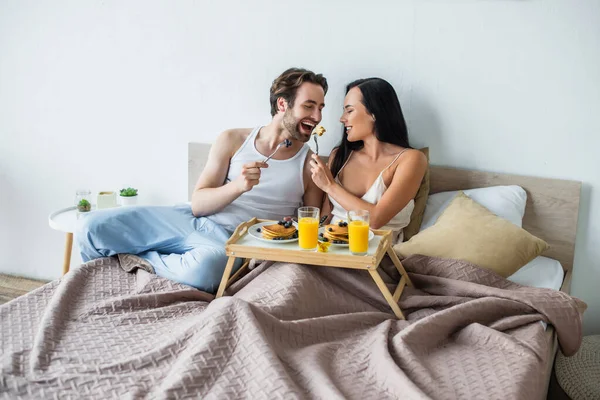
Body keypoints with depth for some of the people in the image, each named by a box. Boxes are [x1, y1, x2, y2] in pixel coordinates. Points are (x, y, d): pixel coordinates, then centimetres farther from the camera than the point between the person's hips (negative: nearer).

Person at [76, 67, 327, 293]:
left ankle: (137, 260, -11)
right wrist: (237, 186, -18)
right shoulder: (233, 141, 5)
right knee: (92, 227, -13)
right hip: (190, 220, 2)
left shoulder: (311, 163, 3)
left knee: (208, 264, -41)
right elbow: (198, 205, 1)